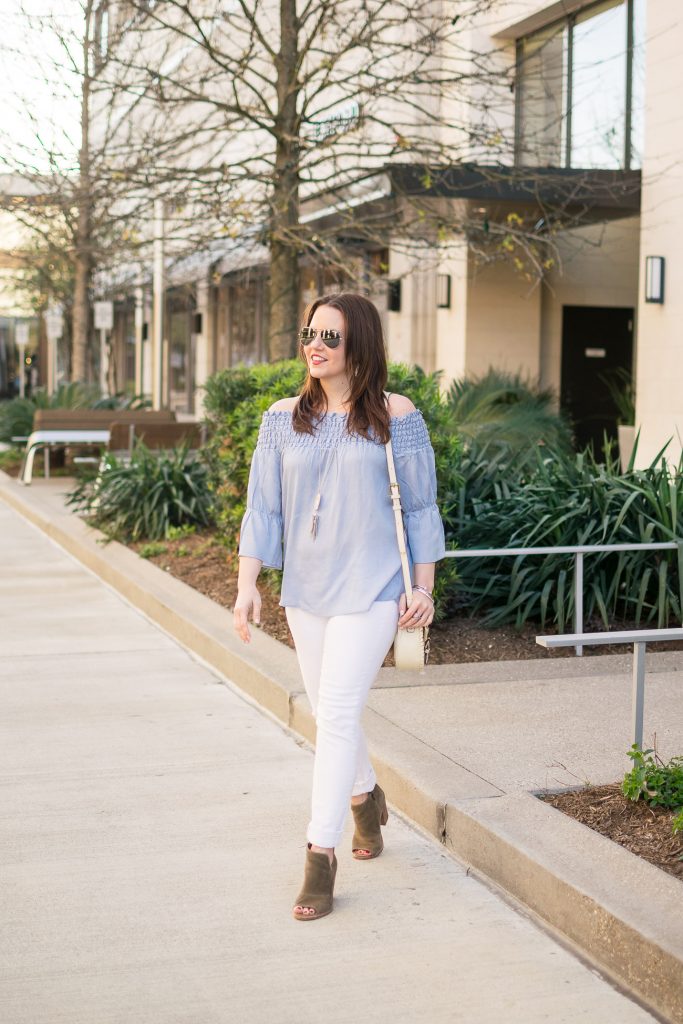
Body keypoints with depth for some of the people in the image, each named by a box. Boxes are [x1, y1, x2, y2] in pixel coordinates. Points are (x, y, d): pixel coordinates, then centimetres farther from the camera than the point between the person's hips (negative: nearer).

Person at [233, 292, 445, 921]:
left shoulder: (396, 417, -4)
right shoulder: (284, 419, 4)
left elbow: (420, 508, 0)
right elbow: (262, 507, 4)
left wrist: (424, 588, -3)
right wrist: (248, 584, -2)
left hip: (371, 589, -4)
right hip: (305, 588, 4)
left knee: (337, 713, -11)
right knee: (331, 711, 15)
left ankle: (321, 857, -4)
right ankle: (366, 799, 43)